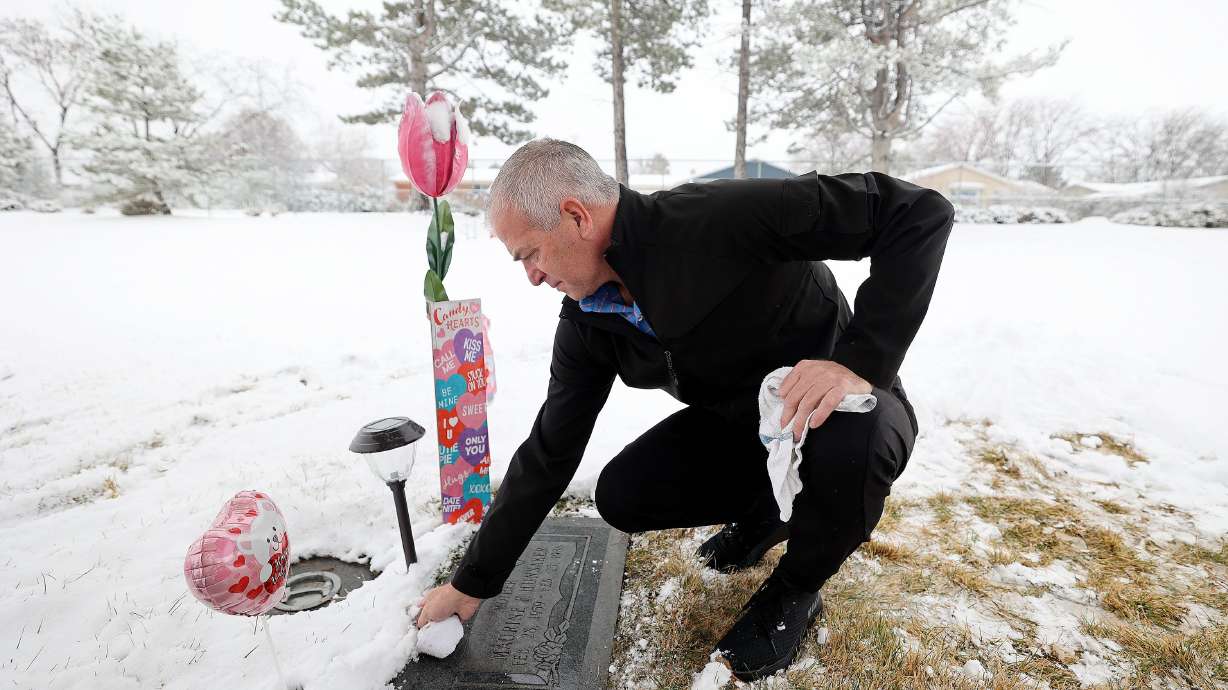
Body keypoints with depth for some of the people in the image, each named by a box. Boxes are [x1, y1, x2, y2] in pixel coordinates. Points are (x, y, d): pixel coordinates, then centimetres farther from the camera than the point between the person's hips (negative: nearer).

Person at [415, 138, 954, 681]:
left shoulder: (724, 218, -31)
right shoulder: (586, 322, -11)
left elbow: (919, 211, -27)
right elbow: (549, 454, -5)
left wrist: (863, 361, -38)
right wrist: (472, 581, -2)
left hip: (842, 406, -4)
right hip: (739, 422, 5)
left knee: (851, 447, -37)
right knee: (622, 495, -10)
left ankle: (796, 589, -3)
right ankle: (762, 509, 18)